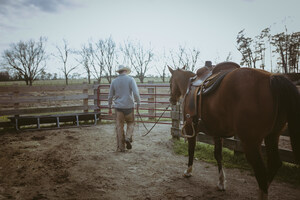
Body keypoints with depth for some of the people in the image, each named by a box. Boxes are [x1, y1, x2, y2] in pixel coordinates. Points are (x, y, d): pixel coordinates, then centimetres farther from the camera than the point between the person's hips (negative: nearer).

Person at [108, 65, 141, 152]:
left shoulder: (114, 81, 6)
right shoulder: (130, 79, -4)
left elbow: (110, 96, 10)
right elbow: (136, 93, -13)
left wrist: (109, 107, 20)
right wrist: (138, 103, -1)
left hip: (118, 107, 2)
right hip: (129, 106, -2)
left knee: (119, 127, 9)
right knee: (130, 123, 19)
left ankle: (120, 147, 11)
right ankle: (128, 137, -4)